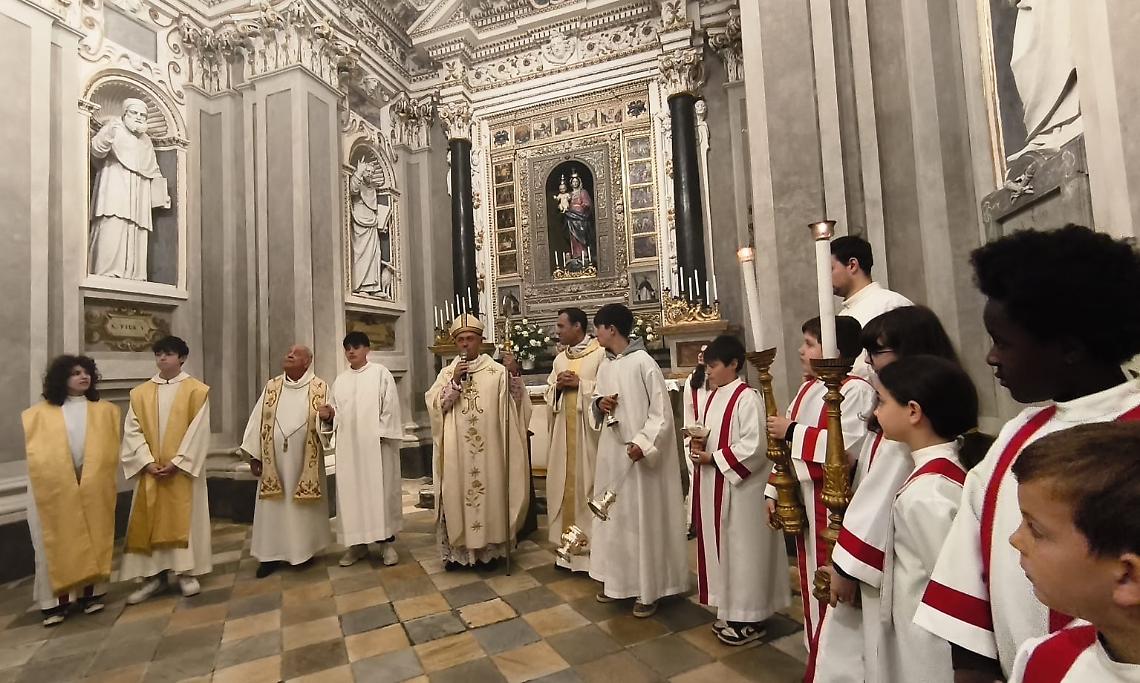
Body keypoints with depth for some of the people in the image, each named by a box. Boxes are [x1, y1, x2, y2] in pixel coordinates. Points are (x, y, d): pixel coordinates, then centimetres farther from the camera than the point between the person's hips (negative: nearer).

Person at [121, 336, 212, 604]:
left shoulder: (197, 390, -3)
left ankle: (186, 572, 14)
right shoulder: (140, 393, 6)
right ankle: (155, 575, 19)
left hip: (183, 469, -3)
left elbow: (198, 431, -9)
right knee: (149, 522, 7)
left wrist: (177, 462, -15)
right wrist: (147, 462, -11)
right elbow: (133, 431, 1)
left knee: (184, 519, 3)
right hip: (151, 471, 3)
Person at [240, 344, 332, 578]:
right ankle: (272, 553, 20)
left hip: (305, 462, -2)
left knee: (303, 507, 9)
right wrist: (253, 456, 1)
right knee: (273, 507, 8)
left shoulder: (320, 388, -4)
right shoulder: (271, 387, 4)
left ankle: (304, 549, 24)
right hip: (274, 461, 2)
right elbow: (257, 421, 5)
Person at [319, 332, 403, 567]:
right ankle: (357, 542, 18)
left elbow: (390, 407, -5)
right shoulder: (340, 380, 13)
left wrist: (383, 435, -13)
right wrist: (328, 415, -10)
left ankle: (387, 541, 8)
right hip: (348, 445, 4)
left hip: (376, 442, -4)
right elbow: (336, 413, 12)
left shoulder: (380, 373, 0)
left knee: (381, 489, -1)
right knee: (351, 490, 6)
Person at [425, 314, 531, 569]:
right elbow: (434, 404, -3)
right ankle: (457, 549, 20)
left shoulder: (497, 371, 2)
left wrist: (514, 374, -19)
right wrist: (455, 381, -14)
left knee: (489, 493, 6)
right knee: (457, 495, 5)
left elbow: (516, 403, -3)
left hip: (488, 449, -1)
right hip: (456, 450, 1)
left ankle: (489, 548, 21)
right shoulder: (447, 373, 7)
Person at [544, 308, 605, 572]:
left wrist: (580, 384, -15)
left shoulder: (600, 354, -6)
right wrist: (557, 386, -4)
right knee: (563, 483, 9)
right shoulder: (560, 358, 15)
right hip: (563, 429, 7)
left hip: (588, 429, -6)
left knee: (587, 483, -2)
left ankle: (591, 545, 12)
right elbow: (547, 393, 16)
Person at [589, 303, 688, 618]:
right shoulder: (605, 365, 8)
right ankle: (617, 580, 33)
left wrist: (643, 443, -24)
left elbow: (661, 411, -15)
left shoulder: (643, 362, -15)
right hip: (611, 451, 8)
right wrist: (599, 402, -4)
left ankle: (647, 589, 20)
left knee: (642, 517, 4)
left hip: (638, 453, -7)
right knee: (613, 515, 16)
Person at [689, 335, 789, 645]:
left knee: (742, 551, 5)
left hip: (739, 487, -8)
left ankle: (749, 618, 22)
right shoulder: (710, 398, 9)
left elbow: (754, 446, -21)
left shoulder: (747, 398, -16)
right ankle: (730, 610, 33)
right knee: (719, 548, 17)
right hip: (711, 486, 8)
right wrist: (696, 445, -6)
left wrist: (713, 458, -18)